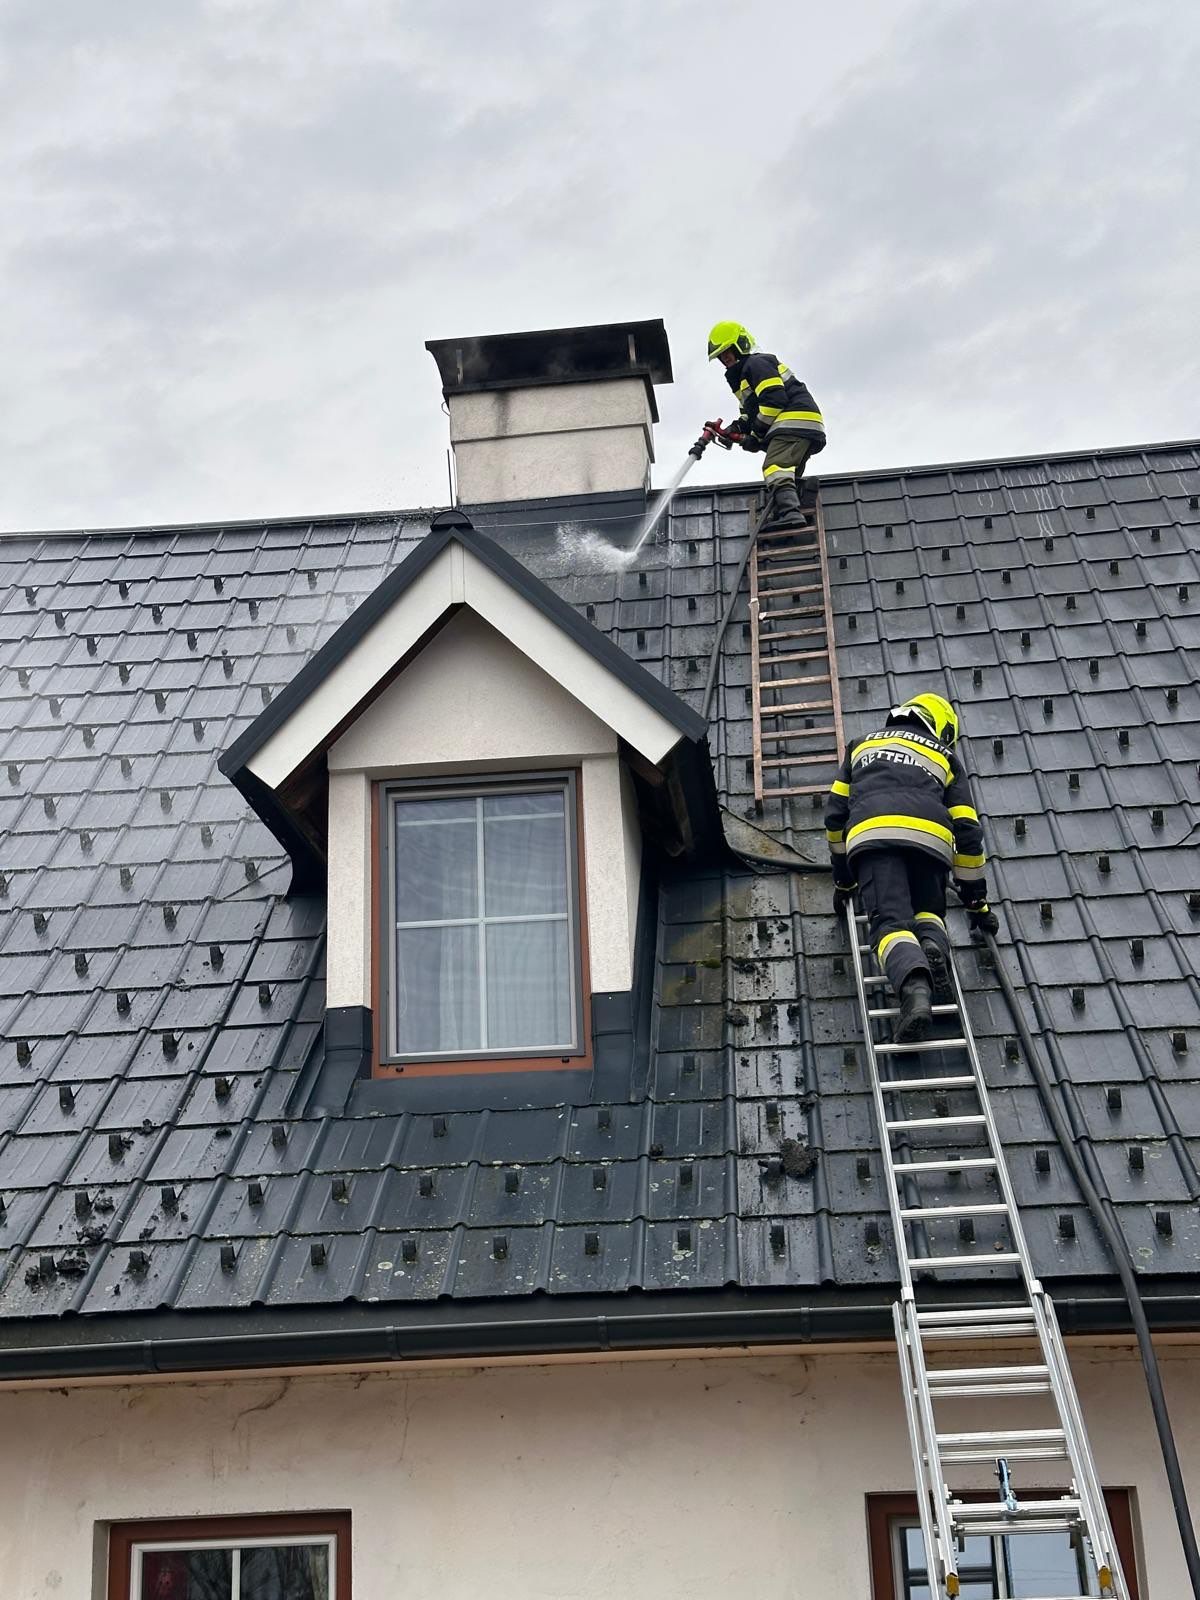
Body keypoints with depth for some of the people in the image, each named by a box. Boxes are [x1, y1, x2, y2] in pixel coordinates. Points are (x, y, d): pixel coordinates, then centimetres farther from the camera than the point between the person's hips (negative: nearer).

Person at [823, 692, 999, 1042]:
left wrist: (843, 880, 47)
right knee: (928, 912, 21)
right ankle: (934, 948, -15)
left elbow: (836, 815, 36)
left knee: (890, 921, -9)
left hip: (872, 834, 0)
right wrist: (977, 901, 34)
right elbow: (968, 832, 26)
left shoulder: (863, 746, 37)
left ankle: (915, 986, -40)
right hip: (929, 838, 1)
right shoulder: (945, 758, 31)